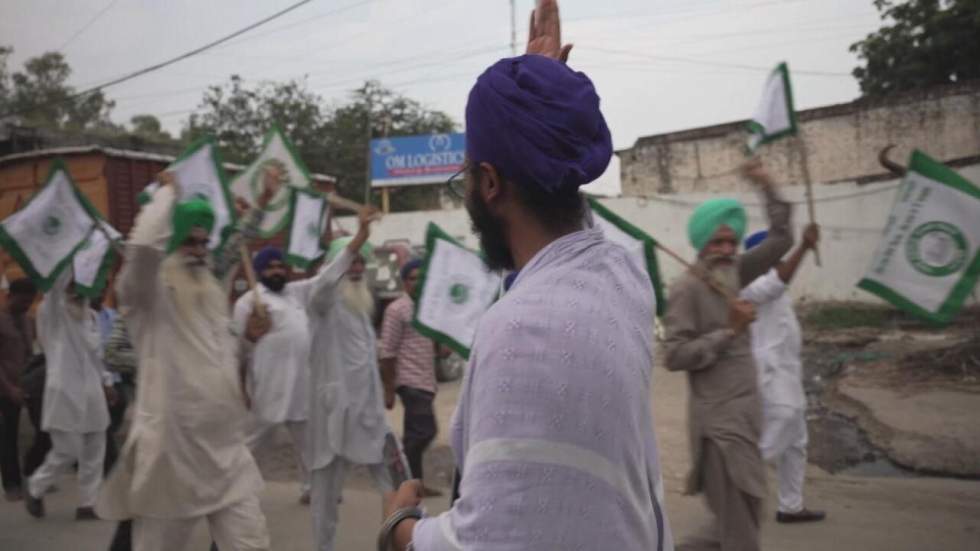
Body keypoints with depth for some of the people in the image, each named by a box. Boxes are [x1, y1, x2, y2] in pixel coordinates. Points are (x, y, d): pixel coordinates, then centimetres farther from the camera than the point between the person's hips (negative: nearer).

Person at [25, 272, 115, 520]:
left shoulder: (88, 314, 13)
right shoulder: (52, 311, -5)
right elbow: (55, 279, -25)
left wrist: (106, 382, 17)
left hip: (90, 390, 6)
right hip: (65, 390, -6)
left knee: (93, 452, 7)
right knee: (67, 451, -2)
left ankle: (87, 503, 17)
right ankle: (35, 489, 24)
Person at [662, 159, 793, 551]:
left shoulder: (734, 273, 7)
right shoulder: (686, 288, -16)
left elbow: (781, 241, 13)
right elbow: (675, 356, -21)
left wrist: (767, 188, 5)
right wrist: (729, 331, -19)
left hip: (747, 408, 8)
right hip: (718, 417, -8)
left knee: (743, 509, 18)